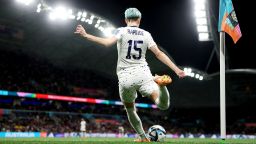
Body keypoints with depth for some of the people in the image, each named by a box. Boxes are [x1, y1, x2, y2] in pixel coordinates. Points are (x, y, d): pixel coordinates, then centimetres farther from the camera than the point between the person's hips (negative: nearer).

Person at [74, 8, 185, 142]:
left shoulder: (121, 31, 1)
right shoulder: (146, 34, 9)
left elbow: (108, 42, -17)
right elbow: (159, 54, 3)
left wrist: (86, 35, -13)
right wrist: (176, 69, 6)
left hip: (126, 77, 0)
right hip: (143, 74, 1)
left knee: (130, 110, 21)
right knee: (164, 105, -10)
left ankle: (142, 137, 23)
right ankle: (159, 83, -37)